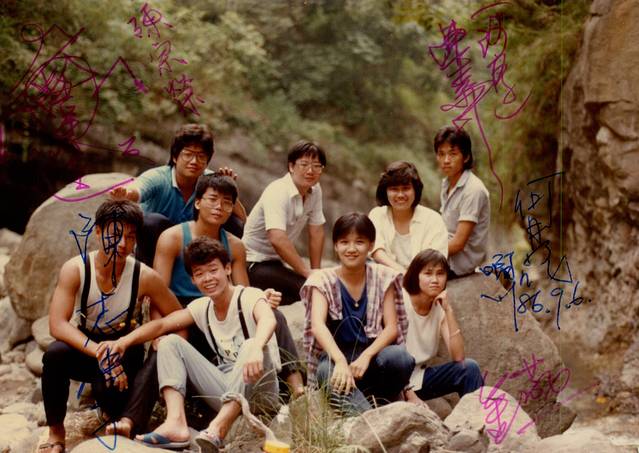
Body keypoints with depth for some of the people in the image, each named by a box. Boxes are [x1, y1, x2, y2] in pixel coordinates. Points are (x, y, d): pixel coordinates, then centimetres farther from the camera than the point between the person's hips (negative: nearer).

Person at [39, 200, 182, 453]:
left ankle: (127, 421, 7)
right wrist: (99, 353, -41)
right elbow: (57, 325, -27)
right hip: (83, 346, 1)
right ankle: (55, 432, -13)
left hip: (123, 350, 0)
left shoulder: (144, 277, -16)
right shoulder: (75, 270, -18)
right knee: (55, 353, -35)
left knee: (106, 390, -34)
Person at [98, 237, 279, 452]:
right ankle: (176, 423, -28)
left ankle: (218, 428, -49)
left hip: (258, 390, -6)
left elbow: (268, 320, -34)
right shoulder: (201, 307, 9)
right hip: (227, 393, 6)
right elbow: (161, 324, -1)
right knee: (170, 343, -5)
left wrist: (256, 348, -56)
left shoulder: (249, 297, -11)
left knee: (252, 345, -36)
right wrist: (125, 341, -19)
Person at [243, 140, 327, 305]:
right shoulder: (277, 192, -23)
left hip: (275, 263, 9)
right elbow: (277, 239, -34)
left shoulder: (315, 190, 1)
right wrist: (308, 273, -29)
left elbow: (316, 232, 7)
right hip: (253, 265, -9)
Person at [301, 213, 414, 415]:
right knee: (329, 372, -36)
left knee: (400, 358, -31)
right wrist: (340, 361, -38)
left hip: (372, 355, 2)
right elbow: (317, 325, -20)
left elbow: (391, 328, -4)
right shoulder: (323, 280, -3)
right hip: (336, 357, -2)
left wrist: (366, 356, -24)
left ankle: (382, 406, -6)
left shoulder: (382, 278, 3)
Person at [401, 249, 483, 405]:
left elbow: (458, 357, -11)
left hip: (419, 376, 6)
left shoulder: (440, 308, 1)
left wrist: (448, 310, -16)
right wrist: (409, 395, -19)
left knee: (469, 368, -13)